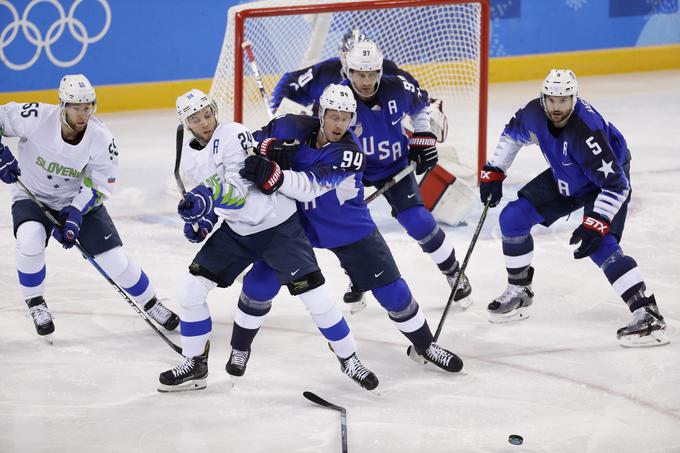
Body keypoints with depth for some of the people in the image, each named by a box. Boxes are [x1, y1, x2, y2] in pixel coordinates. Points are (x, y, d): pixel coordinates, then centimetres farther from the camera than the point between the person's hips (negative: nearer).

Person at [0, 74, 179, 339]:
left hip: (79, 199, 1)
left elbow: (99, 186, -13)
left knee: (115, 259, -4)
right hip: (32, 196, -1)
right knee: (30, 239, -32)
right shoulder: (36, 118, -26)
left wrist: (75, 214, -27)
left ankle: (150, 303, 22)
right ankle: (35, 304, -8)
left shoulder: (101, 139, -21)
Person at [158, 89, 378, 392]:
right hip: (236, 230, 7)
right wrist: (202, 220, 3)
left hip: (278, 227, -7)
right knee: (190, 290, -1)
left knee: (313, 295, -10)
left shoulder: (232, 135, -21)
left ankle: (348, 358, 8)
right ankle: (194, 366, 14)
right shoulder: (190, 152, 2)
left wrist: (208, 198, -47)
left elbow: (238, 191, -30)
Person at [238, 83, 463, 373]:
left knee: (391, 289, 1)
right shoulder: (294, 128, -15)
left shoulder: (349, 154, -26)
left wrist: (272, 175, -55)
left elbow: (310, 187, -39)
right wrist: (270, 149, -26)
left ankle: (424, 345, 20)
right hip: (298, 224, 2)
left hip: (348, 229, -2)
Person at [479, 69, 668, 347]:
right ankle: (519, 292, 19)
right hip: (565, 178, 7)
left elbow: (615, 185, -37)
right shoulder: (534, 114, -19)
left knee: (600, 245, -27)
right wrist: (494, 172, 4)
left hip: (609, 178, -7)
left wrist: (596, 224, -43)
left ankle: (647, 314, -28)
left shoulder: (587, 131, -39)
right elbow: (512, 134, 6)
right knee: (513, 217, 1)